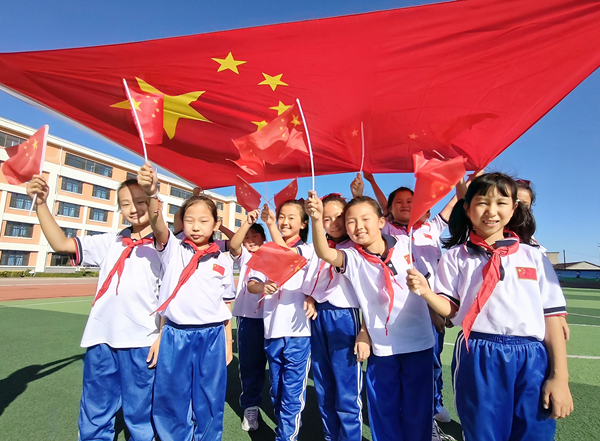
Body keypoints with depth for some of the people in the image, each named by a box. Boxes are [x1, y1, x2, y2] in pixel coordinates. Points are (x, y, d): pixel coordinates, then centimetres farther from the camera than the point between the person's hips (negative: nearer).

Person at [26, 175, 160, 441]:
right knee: (94, 417, 18)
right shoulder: (109, 243, 10)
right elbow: (62, 244, 5)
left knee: (140, 417, 11)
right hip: (101, 339, 4)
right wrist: (41, 203, -4)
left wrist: (163, 336, -10)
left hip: (142, 342, -4)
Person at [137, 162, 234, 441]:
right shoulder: (173, 249, -1)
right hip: (174, 336, 0)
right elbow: (158, 226, -21)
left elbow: (226, 302, 8)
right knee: (171, 400, 14)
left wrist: (227, 339, 9)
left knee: (209, 402, 14)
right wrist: (151, 194, -39)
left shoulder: (223, 260, 2)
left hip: (212, 336, 1)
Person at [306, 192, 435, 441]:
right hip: (381, 346, 0)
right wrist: (317, 220, -44)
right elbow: (324, 253, -31)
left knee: (417, 410, 18)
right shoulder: (352, 258, -13)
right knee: (383, 411, 16)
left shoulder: (405, 244, -8)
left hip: (418, 342, 1)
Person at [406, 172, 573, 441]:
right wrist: (426, 292, -21)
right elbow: (450, 309, -1)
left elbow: (551, 316, 5)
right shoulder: (455, 257, 2)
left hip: (533, 360, 2)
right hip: (478, 358, -1)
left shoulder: (533, 256, 6)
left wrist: (559, 376, 0)